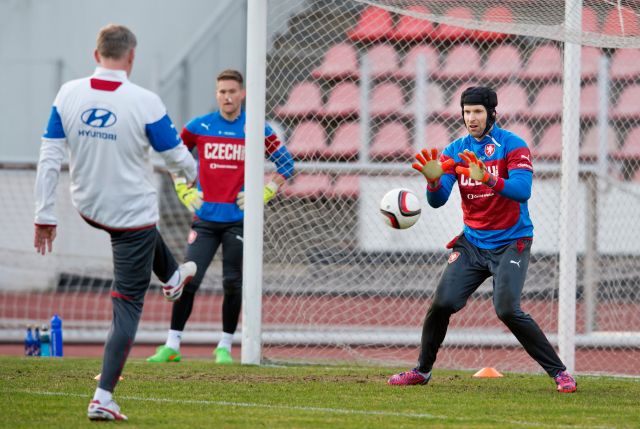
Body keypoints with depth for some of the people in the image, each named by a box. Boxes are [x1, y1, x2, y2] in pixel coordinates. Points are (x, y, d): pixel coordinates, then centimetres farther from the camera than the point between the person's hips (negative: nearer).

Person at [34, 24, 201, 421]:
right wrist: (193, 174, 16)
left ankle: (173, 276, 63)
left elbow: (50, 157, -6)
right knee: (128, 306, 2)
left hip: (89, 207, 5)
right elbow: (177, 156, -8)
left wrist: (45, 215, 0)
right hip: (133, 210, -5)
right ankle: (104, 398, -4)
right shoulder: (145, 102, -20)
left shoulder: (69, 94, -9)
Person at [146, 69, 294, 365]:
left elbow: (286, 164, 6)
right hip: (205, 217, 1)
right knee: (188, 280, -6)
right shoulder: (199, 127, 3)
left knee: (233, 284, 1)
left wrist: (262, 196, -2)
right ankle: (172, 346, 0)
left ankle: (225, 347, 13)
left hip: (238, 219, -1)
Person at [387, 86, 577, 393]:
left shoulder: (512, 145, -9)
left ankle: (559, 372, -12)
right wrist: (434, 180, -26)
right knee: (443, 302, -9)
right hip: (472, 243, 4)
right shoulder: (455, 151, 5)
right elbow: (437, 200, -3)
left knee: (507, 309, -21)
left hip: (511, 243, -4)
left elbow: (522, 190, -24)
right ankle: (422, 370, 11)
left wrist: (488, 179, -40)